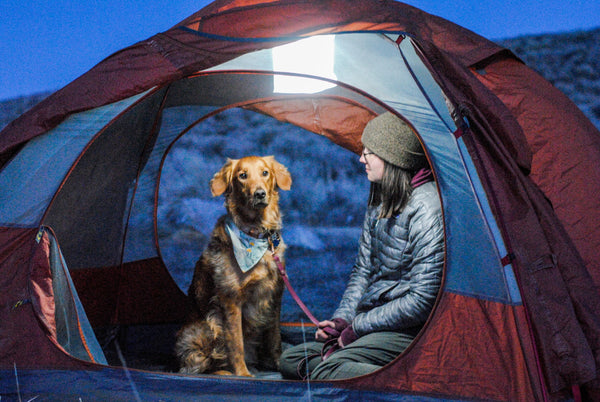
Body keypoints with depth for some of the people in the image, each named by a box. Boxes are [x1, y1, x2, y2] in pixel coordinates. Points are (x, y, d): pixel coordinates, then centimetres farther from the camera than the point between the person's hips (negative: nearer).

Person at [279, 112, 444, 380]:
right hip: (376, 323, 10)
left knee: (326, 372, -28)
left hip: (410, 331, -10)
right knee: (290, 360, 6)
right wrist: (341, 320, -1)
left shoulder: (427, 208, -20)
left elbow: (422, 300, -22)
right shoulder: (379, 203, 10)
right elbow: (363, 270, 15)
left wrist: (357, 327, -15)